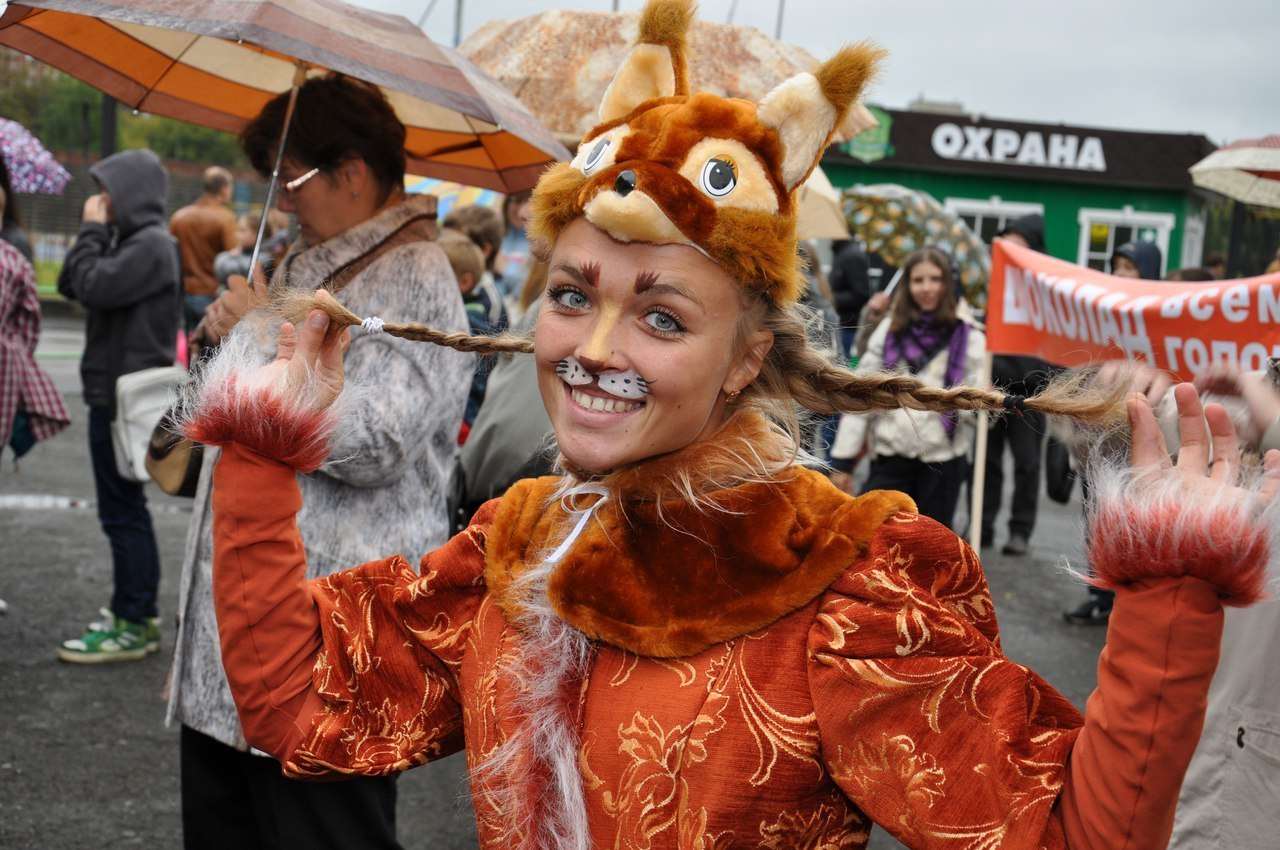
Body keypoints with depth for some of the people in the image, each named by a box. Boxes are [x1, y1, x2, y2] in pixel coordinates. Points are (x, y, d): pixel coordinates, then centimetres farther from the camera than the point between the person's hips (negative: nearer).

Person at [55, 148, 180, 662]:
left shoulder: (151, 245, -14)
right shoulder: (131, 242, 17)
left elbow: (94, 286, -23)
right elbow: (71, 286, 15)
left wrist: (92, 229, -10)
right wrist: (94, 233, 5)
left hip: (128, 398, -10)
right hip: (116, 392, 10)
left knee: (122, 512, -6)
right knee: (126, 510, 16)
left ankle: (132, 627, 0)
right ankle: (139, 613, 26)